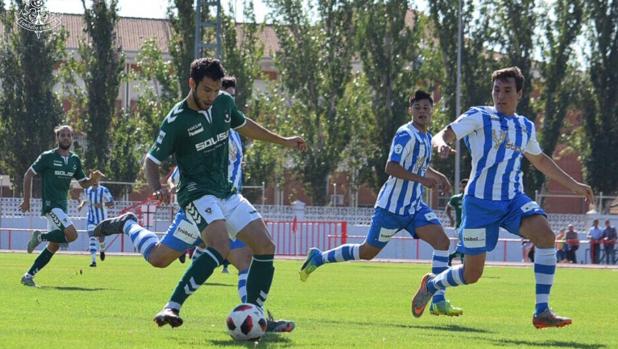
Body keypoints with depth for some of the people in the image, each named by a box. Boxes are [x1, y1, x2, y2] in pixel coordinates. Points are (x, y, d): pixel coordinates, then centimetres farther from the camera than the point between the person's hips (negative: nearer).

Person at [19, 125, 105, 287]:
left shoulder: (75, 160, 11)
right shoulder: (47, 157, -6)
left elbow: (84, 183, 18)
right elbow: (28, 175, 0)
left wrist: (93, 179, -5)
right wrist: (26, 200, -2)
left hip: (62, 206, 7)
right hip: (50, 204, -7)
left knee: (54, 246, 6)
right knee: (71, 234, -26)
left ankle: (28, 276, 13)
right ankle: (40, 237, -5)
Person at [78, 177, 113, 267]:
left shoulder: (104, 190, -12)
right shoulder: (87, 190, 2)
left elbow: (111, 204, -11)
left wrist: (102, 204, -27)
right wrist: (81, 205, 1)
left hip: (102, 219, -2)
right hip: (91, 218, 2)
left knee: (101, 239, 7)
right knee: (92, 238, -13)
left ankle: (102, 250, 44)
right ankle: (93, 260, -15)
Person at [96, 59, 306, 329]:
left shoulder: (224, 103, 3)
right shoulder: (176, 121, -15)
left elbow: (244, 125, 25)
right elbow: (152, 160, -7)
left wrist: (283, 141, 32)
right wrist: (157, 188, -27)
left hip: (226, 192, 7)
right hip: (197, 193, -7)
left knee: (265, 246, -4)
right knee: (221, 246, -32)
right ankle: (172, 308, -31)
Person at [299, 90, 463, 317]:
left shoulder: (427, 137, 12)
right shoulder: (406, 135, -16)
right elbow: (391, 167, -26)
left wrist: (437, 175, 15)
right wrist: (421, 179, -30)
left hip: (414, 206, 7)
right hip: (392, 206, -7)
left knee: (442, 242, -12)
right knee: (367, 252, 5)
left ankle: (438, 302, -13)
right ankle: (318, 258, 27)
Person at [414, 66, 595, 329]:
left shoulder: (525, 127, 14)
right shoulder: (479, 117, -2)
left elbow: (540, 160, 31)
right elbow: (443, 136, -12)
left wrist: (573, 185, 32)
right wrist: (442, 143, -37)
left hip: (514, 199, 4)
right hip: (480, 201, -4)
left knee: (545, 235, -26)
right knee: (472, 274, 0)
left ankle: (542, 312, -23)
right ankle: (431, 284, 35)